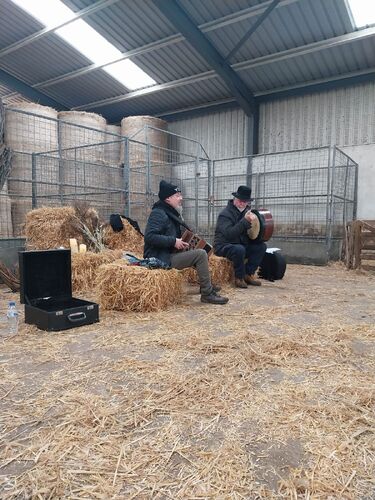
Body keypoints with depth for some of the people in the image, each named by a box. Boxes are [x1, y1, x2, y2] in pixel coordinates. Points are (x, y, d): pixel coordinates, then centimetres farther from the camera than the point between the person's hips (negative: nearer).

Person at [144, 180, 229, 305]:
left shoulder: (170, 213, 17)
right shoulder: (158, 213, -14)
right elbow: (149, 236, -26)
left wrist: (180, 242, 5)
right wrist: (173, 241, -22)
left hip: (170, 254, 10)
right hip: (161, 258, -10)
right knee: (200, 254, -18)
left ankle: (207, 286, 24)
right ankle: (207, 294, -11)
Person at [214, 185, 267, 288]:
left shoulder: (247, 211, 7)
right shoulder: (225, 214, -16)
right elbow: (229, 234, -32)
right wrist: (245, 221, -38)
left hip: (242, 244, 7)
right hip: (223, 246, -7)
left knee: (261, 246, -10)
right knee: (239, 249, -37)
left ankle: (248, 274, -3)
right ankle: (239, 278, -14)